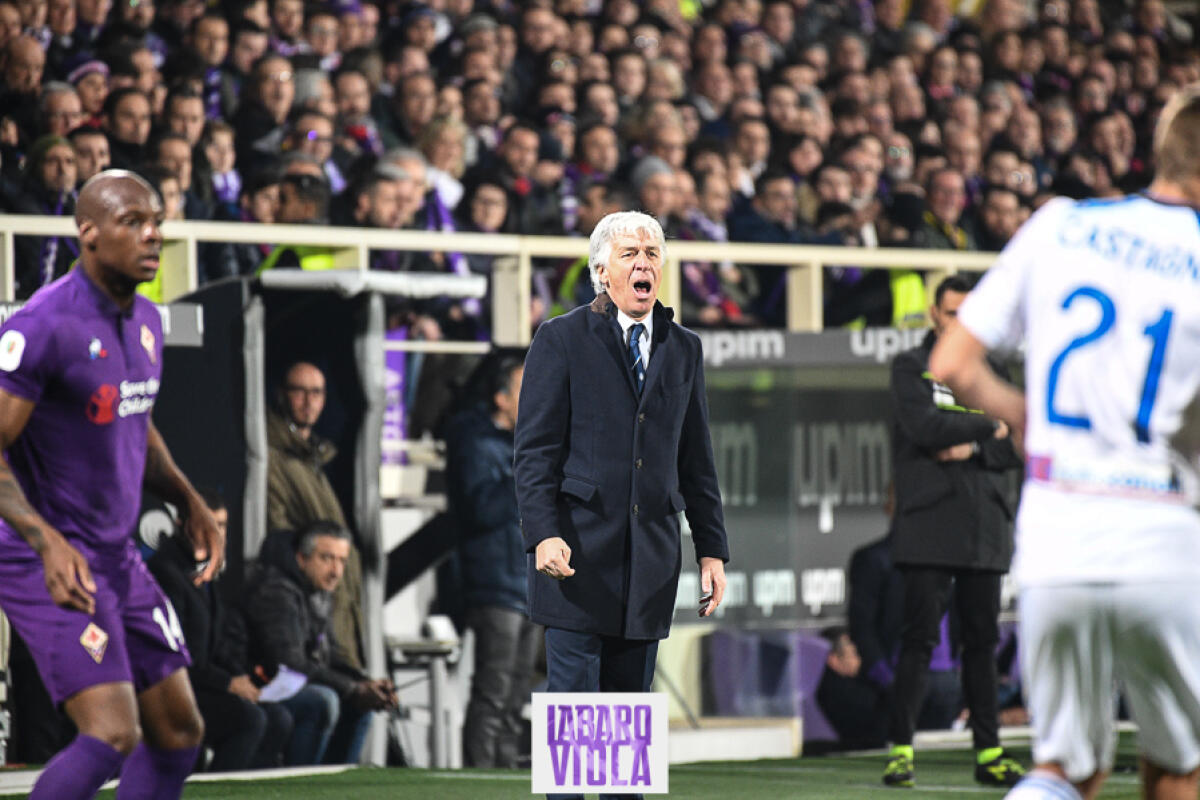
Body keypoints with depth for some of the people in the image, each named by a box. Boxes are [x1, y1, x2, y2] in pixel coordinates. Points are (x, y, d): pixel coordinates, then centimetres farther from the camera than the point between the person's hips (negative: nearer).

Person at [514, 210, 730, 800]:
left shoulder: (684, 349, 15)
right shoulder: (561, 340, 1)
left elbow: (697, 459, 17)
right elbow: (535, 450, -3)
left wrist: (711, 549, 11)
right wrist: (543, 533, -16)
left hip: (650, 558, 4)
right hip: (579, 551, -4)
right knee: (572, 695, -7)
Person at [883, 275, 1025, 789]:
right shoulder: (911, 367, 5)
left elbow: (1016, 448, 10)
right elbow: (923, 425, -12)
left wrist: (972, 449, -8)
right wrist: (987, 426, -3)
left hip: (985, 525, 4)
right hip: (930, 527, -4)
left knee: (983, 641, 5)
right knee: (919, 639, -9)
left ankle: (989, 753, 8)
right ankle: (900, 748, -6)